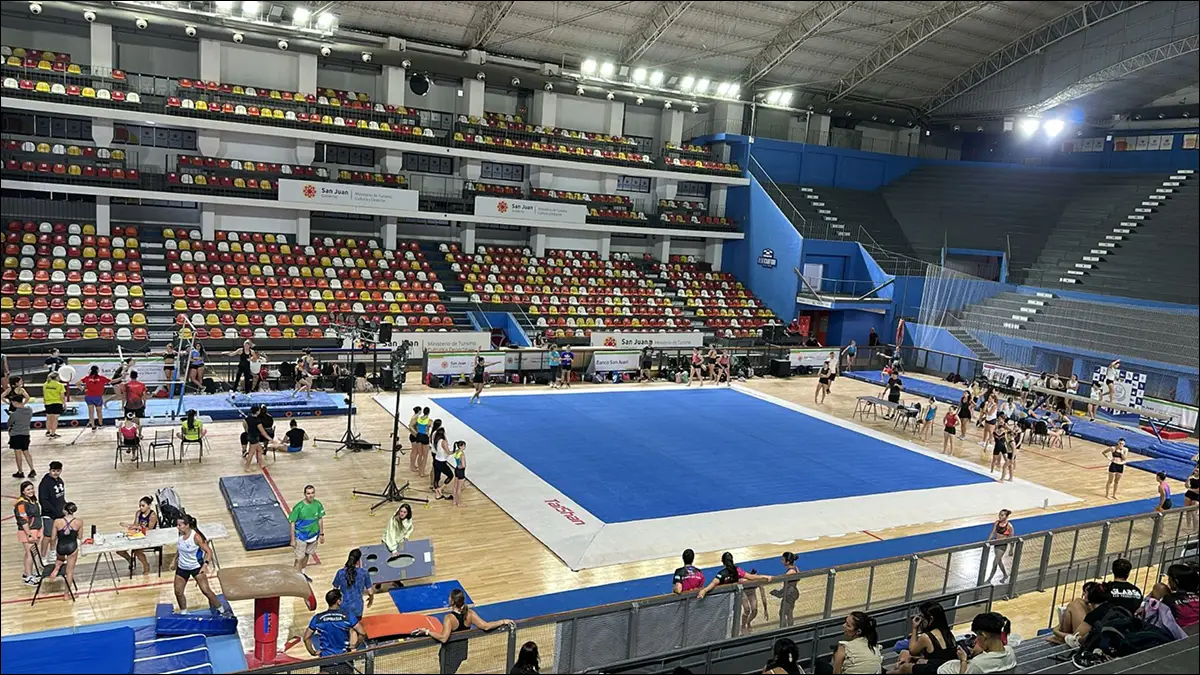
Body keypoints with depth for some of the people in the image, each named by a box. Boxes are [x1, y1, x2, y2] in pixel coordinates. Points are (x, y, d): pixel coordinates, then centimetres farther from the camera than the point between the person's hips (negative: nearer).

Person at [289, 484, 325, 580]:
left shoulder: (318, 505, -10)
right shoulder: (298, 507, -23)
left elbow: (320, 519, 3)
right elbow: (292, 523, -15)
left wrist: (321, 534, 7)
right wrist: (293, 540, -13)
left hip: (313, 536, 5)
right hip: (301, 537, -5)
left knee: (307, 555, 21)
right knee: (300, 558, 4)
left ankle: (302, 573, 41)